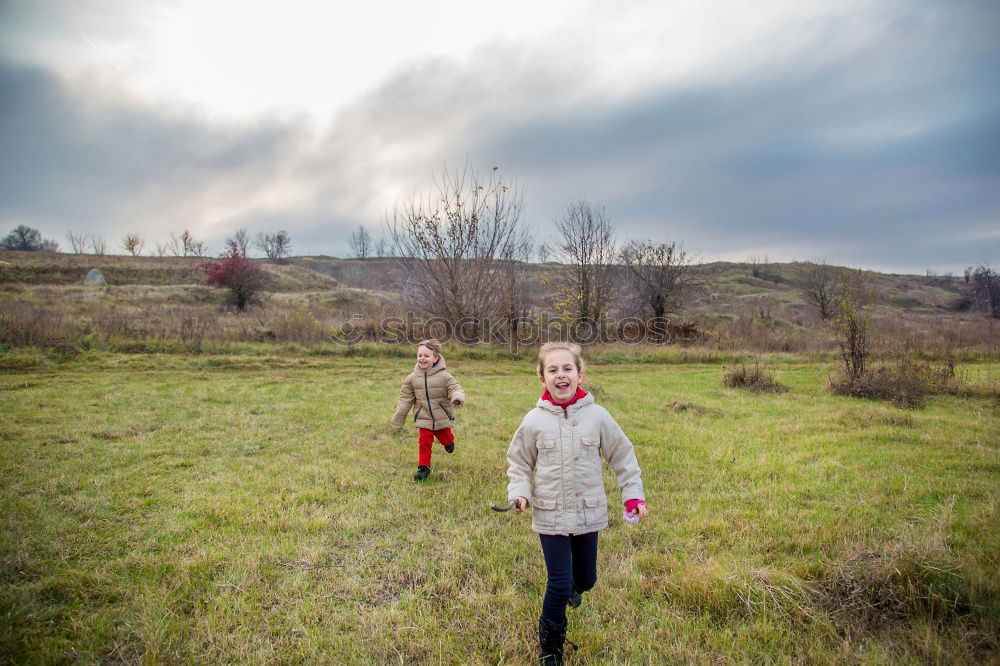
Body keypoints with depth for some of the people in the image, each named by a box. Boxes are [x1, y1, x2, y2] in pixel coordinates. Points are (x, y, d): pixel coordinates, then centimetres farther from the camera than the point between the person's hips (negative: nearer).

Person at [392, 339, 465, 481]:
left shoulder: (444, 377, -12)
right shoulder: (412, 378, -3)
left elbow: (456, 389, -13)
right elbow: (405, 398, 5)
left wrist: (457, 398, -38)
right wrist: (398, 417, 7)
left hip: (442, 417, 0)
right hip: (424, 418, 1)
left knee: (444, 437, 19)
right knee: (424, 442, -3)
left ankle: (449, 441, 55)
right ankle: (423, 467, 11)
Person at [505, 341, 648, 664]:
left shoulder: (597, 416, -8)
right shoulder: (534, 421, -9)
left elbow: (623, 456, 4)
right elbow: (519, 463, 4)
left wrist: (634, 494, 2)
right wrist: (519, 493, -12)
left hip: (589, 513, 2)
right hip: (550, 515, -2)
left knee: (586, 578, 17)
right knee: (559, 583, -5)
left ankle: (572, 588, 56)